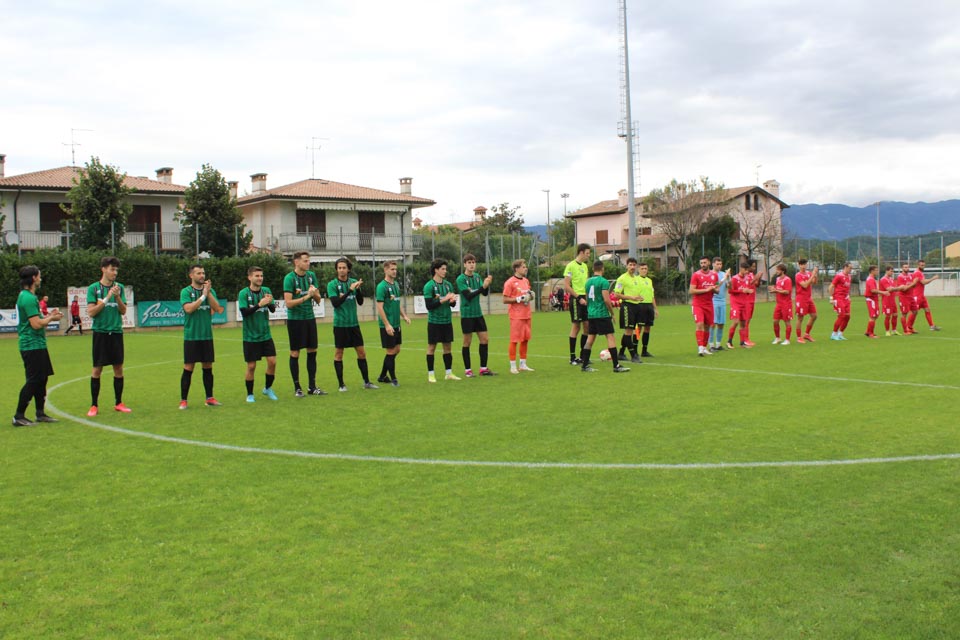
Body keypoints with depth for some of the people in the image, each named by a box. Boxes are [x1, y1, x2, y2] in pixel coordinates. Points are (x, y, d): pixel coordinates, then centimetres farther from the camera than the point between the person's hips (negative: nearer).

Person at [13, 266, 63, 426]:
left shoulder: (27, 296, 16)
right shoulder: (28, 298, -17)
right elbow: (36, 324, -21)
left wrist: (48, 316, 11)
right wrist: (51, 318, -6)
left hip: (37, 345, 10)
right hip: (32, 345, -10)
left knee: (41, 379, 14)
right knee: (33, 381, -7)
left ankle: (40, 413, 20)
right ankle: (19, 416, -2)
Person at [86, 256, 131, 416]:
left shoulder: (119, 287, 8)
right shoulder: (94, 288, -2)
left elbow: (123, 311, 4)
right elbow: (91, 312, -9)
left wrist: (117, 297, -12)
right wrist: (107, 298, -17)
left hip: (116, 332, 3)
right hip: (100, 332, -3)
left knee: (118, 368, 6)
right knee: (97, 369, 0)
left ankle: (119, 403, 17)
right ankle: (94, 405, 8)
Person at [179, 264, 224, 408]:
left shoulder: (210, 290, 8)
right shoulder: (186, 291, -3)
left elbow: (217, 308, -4)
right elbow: (188, 308, -18)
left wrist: (208, 293, -13)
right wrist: (203, 295, -17)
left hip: (207, 335, 4)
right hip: (191, 336, -4)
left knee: (208, 367, 8)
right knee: (188, 368, -1)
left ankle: (209, 398, 16)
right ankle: (183, 400, 6)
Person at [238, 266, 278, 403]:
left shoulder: (266, 290, 2)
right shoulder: (243, 293, -9)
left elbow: (273, 309, -4)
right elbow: (244, 312, -19)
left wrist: (270, 303, -25)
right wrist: (259, 305, -29)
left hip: (266, 335, 3)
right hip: (250, 336, -3)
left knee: (272, 362, -2)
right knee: (251, 366, 1)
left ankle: (268, 388, 21)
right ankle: (250, 394, 18)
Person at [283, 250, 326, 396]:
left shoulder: (311, 275, 6)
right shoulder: (289, 278, -11)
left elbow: (318, 299, 8)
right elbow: (288, 303, -17)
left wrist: (314, 293, -12)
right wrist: (305, 297, -24)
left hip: (310, 318, 6)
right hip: (295, 319, -6)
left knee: (312, 351, 7)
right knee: (295, 353, 1)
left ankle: (312, 387, 15)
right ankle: (297, 388, 9)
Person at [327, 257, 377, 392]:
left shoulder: (354, 282, 5)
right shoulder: (332, 284, -6)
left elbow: (360, 302, 4)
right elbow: (335, 303, -17)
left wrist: (358, 289, -14)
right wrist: (349, 290, -24)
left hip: (354, 323, 4)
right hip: (340, 324, -4)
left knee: (361, 352, 6)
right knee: (338, 353, 2)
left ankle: (366, 382, 15)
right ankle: (341, 384, 12)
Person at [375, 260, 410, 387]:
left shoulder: (396, 284, 12)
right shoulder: (382, 286, -13)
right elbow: (379, 307, -17)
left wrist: (404, 316, 8)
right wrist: (387, 325, -21)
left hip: (396, 324, 8)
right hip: (387, 325, -8)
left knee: (396, 350, 12)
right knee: (391, 351, -2)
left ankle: (383, 376, 24)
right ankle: (393, 379, 8)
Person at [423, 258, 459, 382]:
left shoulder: (448, 285, 8)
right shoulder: (429, 286, -10)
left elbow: (452, 304, 13)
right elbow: (429, 305, -17)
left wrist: (453, 300, -10)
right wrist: (444, 299, -23)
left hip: (447, 321, 5)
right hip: (434, 321, -5)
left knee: (447, 347, 9)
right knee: (432, 347, 3)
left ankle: (449, 373, 17)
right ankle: (430, 374, 11)